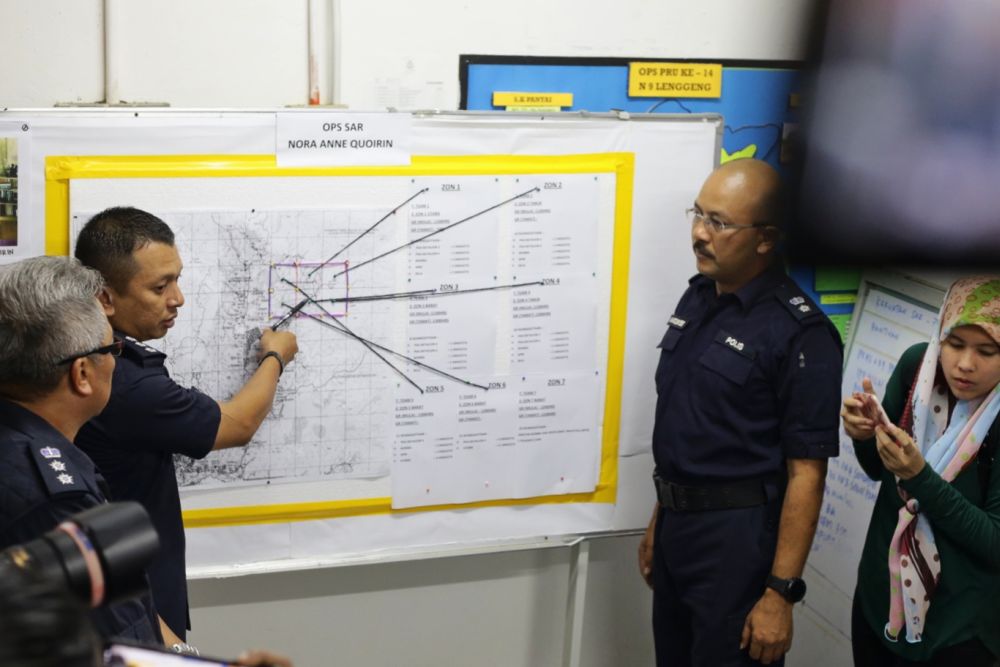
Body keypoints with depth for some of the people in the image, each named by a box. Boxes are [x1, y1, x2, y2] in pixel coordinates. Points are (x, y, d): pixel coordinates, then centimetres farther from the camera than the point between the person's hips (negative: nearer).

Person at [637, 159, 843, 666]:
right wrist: (660, 520, 16)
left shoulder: (799, 333, -18)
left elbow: (805, 474, -18)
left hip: (738, 537, -7)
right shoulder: (696, 297, 6)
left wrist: (780, 592, -19)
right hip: (678, 523, 7)